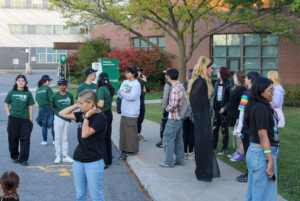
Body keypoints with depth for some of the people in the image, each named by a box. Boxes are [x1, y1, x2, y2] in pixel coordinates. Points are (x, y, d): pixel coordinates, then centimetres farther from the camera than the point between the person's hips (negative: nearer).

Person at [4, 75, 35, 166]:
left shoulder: (28, 93, 4)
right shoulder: (11, 92, 5)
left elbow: (30, 107, 4)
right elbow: (6, 105, 10)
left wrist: (30, 120, 0)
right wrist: (9, 115, -1)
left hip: (25, 119, -1)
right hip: (13, 118, 1)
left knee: (25, 139, -3)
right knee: (13, 138, 6)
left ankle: (23, 159, 3)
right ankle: (15, 157, 22)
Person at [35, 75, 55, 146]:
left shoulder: (38, 90, 5)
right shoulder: (48, 88, -13)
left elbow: (36, 101, 8)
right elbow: (51, 99, -18)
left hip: (41, 108, 5)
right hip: (49, 108, -5)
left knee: (44, 125, 12)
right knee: (53, 125, 6)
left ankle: (44, 141, 14)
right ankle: (54, 140, 7)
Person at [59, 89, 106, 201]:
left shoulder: (100, 117, -14)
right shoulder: (81, 115, 6)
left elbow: (85, 134, -22)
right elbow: (62, 113, 9)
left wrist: (87, 116, -15)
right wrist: (76, 105, 1)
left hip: (93, 162, -7)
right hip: (78, 160, 7)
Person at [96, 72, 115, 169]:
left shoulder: (101, 89, -16)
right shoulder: (110, 89, 9)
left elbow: (101, 104, -22)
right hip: (109, 113, 8)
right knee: (107, 137, 16)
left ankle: (104, 162, -1)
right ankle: (109, 159, 24)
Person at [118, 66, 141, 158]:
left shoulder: (136, 84, -10)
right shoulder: (125, 82, 12)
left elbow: (131, 96, -22)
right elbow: (119, 94, 5)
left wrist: (122, 93, -8)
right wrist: (126, 93, -13)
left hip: (132, 112, -7)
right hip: (124, 111, 7)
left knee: (131, 131, -2)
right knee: (123, 131, 7)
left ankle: (132, 150, 9)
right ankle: (124, 150, 13)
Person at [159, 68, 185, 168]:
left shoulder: (174, 88, -21)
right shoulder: (181, 86, 9)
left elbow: (173, 104, -29)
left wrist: (167, 108, -10)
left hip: (173, 118, -9)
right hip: (180, 117, 9)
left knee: (168, 139, -1)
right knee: (178, 139, 16)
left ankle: (169, 162, 3)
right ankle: (180, 159, 22)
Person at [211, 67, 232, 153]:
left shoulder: (228, 85, -10)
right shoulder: (217, 83, 10)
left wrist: (225, 107, -21)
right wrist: (213, 107, 7)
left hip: (224, 110, -6)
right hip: (217, 109, 6)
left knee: (224, 129, 4)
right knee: (214, 128, 7)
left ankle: (224, 148, 13)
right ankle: (214, 147, 16)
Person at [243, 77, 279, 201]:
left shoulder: (256, 106, 13)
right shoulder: (261, 108, -16)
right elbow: (263, 135, -21)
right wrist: (271, 160, -21)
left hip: (254, 151, 10)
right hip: (262, 153, -10)